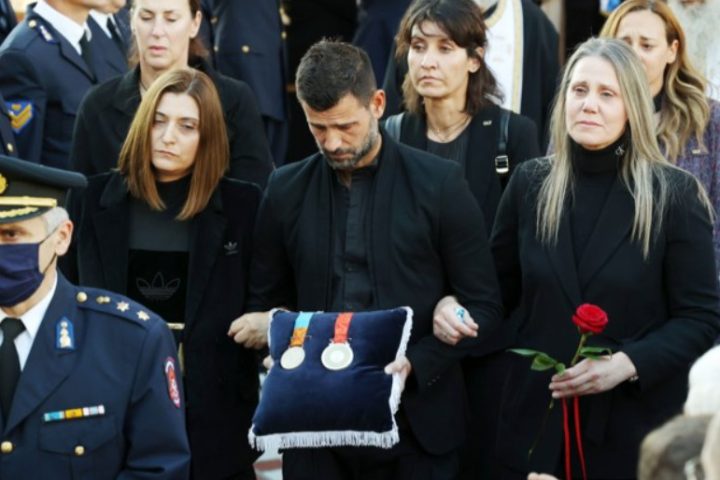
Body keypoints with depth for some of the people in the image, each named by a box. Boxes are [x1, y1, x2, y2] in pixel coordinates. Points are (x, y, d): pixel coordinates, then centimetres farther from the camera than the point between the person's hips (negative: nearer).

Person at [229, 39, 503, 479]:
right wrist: (268, 326, -9)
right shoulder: (286, 190, 6)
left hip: (414, 422, -2)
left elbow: (482, 305, -1)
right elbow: (266, 300, 13)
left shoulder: (440, 183, -2)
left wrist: (414, 365, -13)